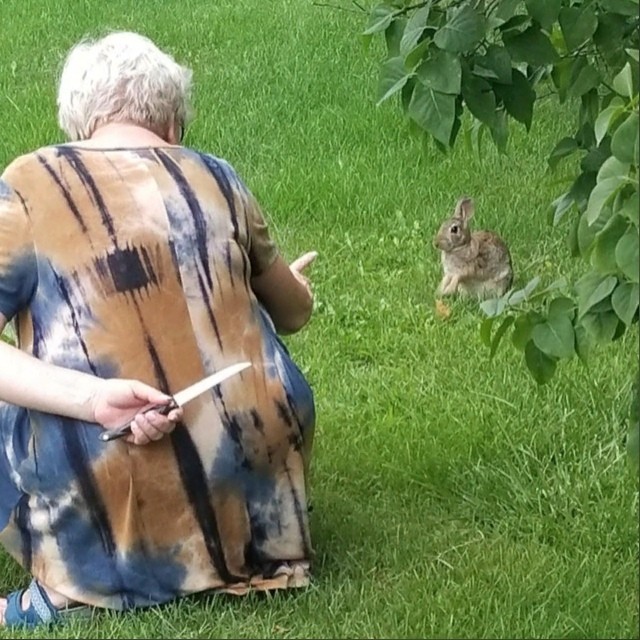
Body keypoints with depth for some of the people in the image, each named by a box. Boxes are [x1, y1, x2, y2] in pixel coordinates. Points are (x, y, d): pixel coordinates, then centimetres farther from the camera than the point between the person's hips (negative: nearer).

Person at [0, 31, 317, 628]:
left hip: (111, 509, -4)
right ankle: (233, 550, 14)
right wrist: (294, 283, 46)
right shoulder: (215, 177, 8)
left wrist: (91, 397, -21)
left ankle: (68, 596, 5)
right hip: (250, 487, 4)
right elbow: (294, 313, 25)